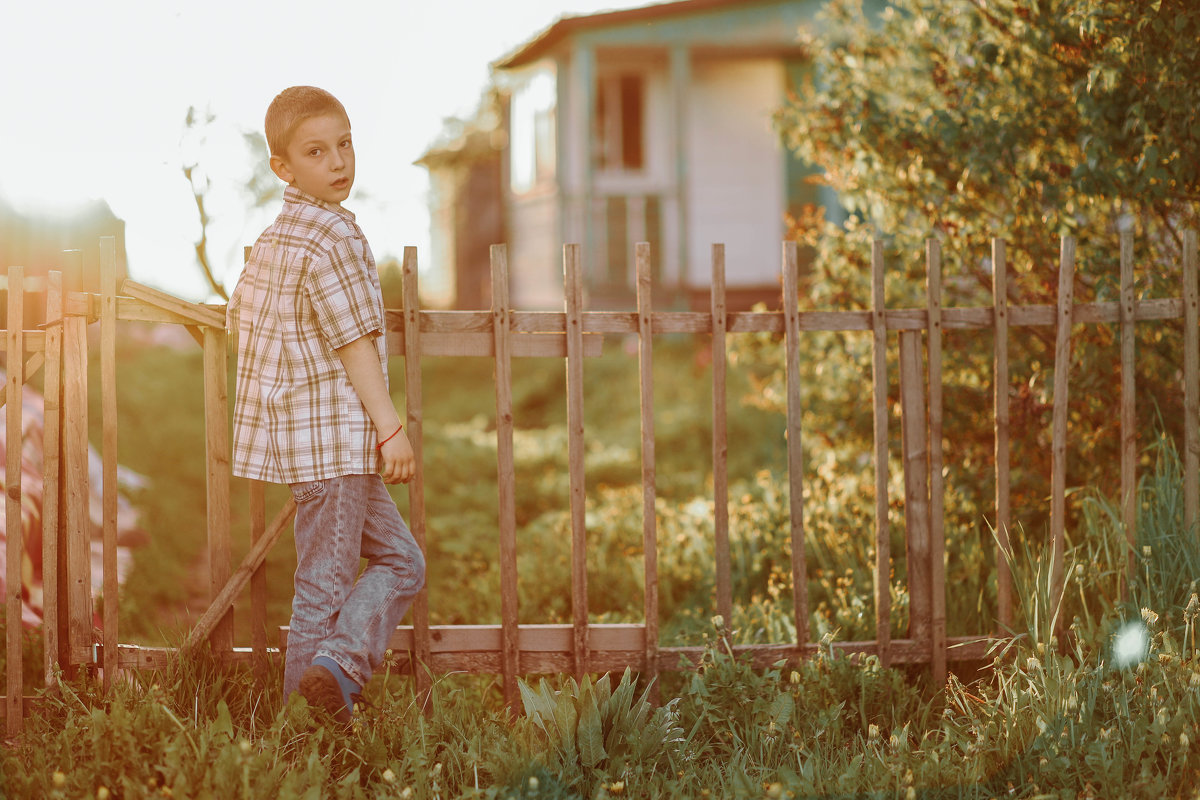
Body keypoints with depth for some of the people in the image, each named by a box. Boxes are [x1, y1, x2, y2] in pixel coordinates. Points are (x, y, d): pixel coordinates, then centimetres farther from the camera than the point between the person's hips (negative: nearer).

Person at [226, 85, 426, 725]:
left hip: (290, 427, 9)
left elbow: (240, 315, 23)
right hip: (335, 432, -9)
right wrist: (390, 427, -15)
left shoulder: (273, 236, 14)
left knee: (399, 559, 13)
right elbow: (353, 340, -17)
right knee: (324, 585, -3)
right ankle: (308, 724, -5)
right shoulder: (334, 234, -14)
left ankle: (338, 665, -1)